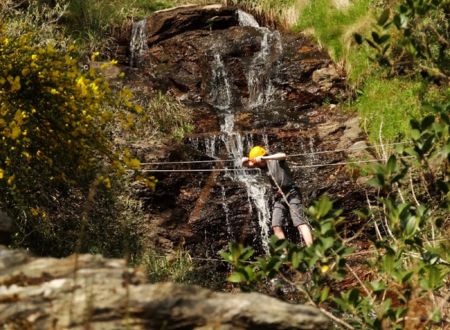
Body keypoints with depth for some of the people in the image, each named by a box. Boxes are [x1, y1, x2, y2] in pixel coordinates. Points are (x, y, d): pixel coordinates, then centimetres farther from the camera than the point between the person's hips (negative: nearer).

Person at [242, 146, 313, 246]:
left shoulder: (276, 159, -4)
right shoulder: (263, 165, 13)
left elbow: (283, 155, -28)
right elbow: (245, 163, 17)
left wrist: (265, 158, -33)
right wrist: (245, 160, -7)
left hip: (291, 193, -7)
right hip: (279, 196, 7)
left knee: (300, 221, -19)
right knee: (276, 226, -6)